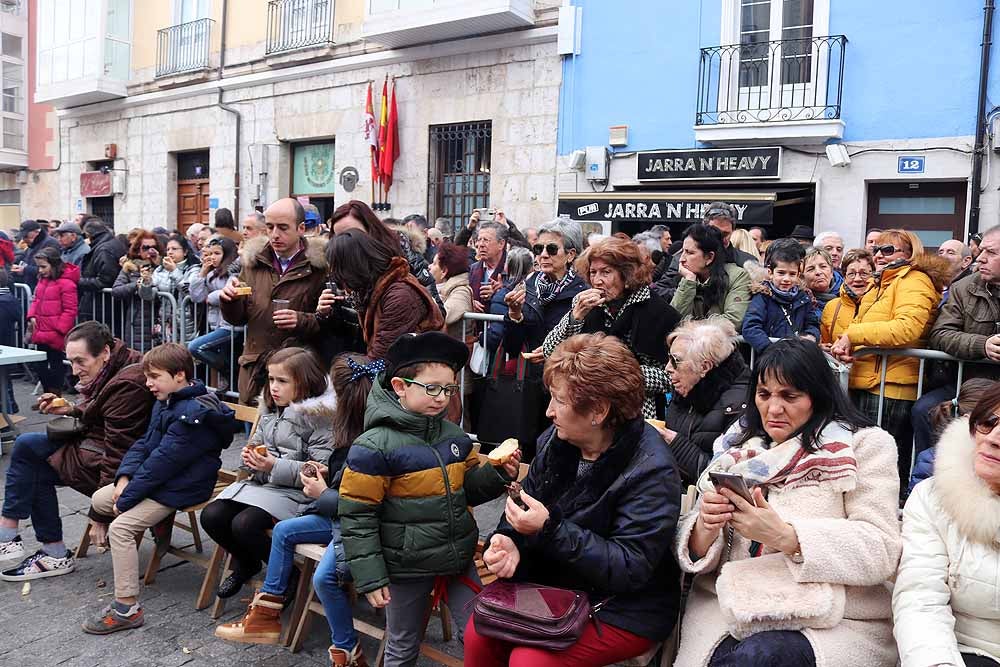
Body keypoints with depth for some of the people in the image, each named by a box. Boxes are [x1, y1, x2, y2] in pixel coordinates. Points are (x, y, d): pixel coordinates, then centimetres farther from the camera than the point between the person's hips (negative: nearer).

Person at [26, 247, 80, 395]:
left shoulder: (66, 283, -15)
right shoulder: (42, 280, 10)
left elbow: (70, 310, -15)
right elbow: (36, 300, 21)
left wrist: (59, 329, -17)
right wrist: (32, 316, 3)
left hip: (56, 337, -8)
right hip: (41, 334, 8)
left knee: (56, 367, 2)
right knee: (40, 366, 16)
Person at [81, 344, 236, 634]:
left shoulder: (193, 413, -25)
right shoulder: (166, 402, 8)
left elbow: (163, 462, -25)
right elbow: (144, 443, 12)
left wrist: (125, 499, -19)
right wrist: (124, 477, -5)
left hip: (181, 488, -10)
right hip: (154, 478, 10)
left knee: (120, 527, -19)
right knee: (99, 499, 12)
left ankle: (127, 608, -13)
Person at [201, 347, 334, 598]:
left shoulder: (318, 417, -14)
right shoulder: (270, 409, 11)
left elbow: (321, 470, -19)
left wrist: (276, 466, -23)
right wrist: (249, 456, 1)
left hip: (296, 491, -8)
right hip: (261, 483, 8)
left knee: (244, 524, -26)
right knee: (212, 515, -9)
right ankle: (245, 563, 21)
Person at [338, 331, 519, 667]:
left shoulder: (454, 436, 2)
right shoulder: (374, 447, -18)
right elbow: (357, 517, -15)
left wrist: (497, 474, -7)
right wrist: (370, 577, -14)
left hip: (458, 559, 5)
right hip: (407, 568, -5)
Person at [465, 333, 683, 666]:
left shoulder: (651, 470, -23)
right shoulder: (555, 440, -2)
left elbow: (629, 568, -24)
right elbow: (525, 505, 5)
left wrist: (550, 529, -29)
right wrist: (507, 541, -18)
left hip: (625, 609, -6)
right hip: (553, 586, 6)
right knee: (479, 633, -10)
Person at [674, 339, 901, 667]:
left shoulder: (864, 446, 4)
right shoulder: (738, 448, 12)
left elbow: (881, 552, -8)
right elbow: (696, 553, 9)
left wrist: (784, 535, -21)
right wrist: (704, 530, -15)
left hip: (834, 622, -2)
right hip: (725, 607, 3)